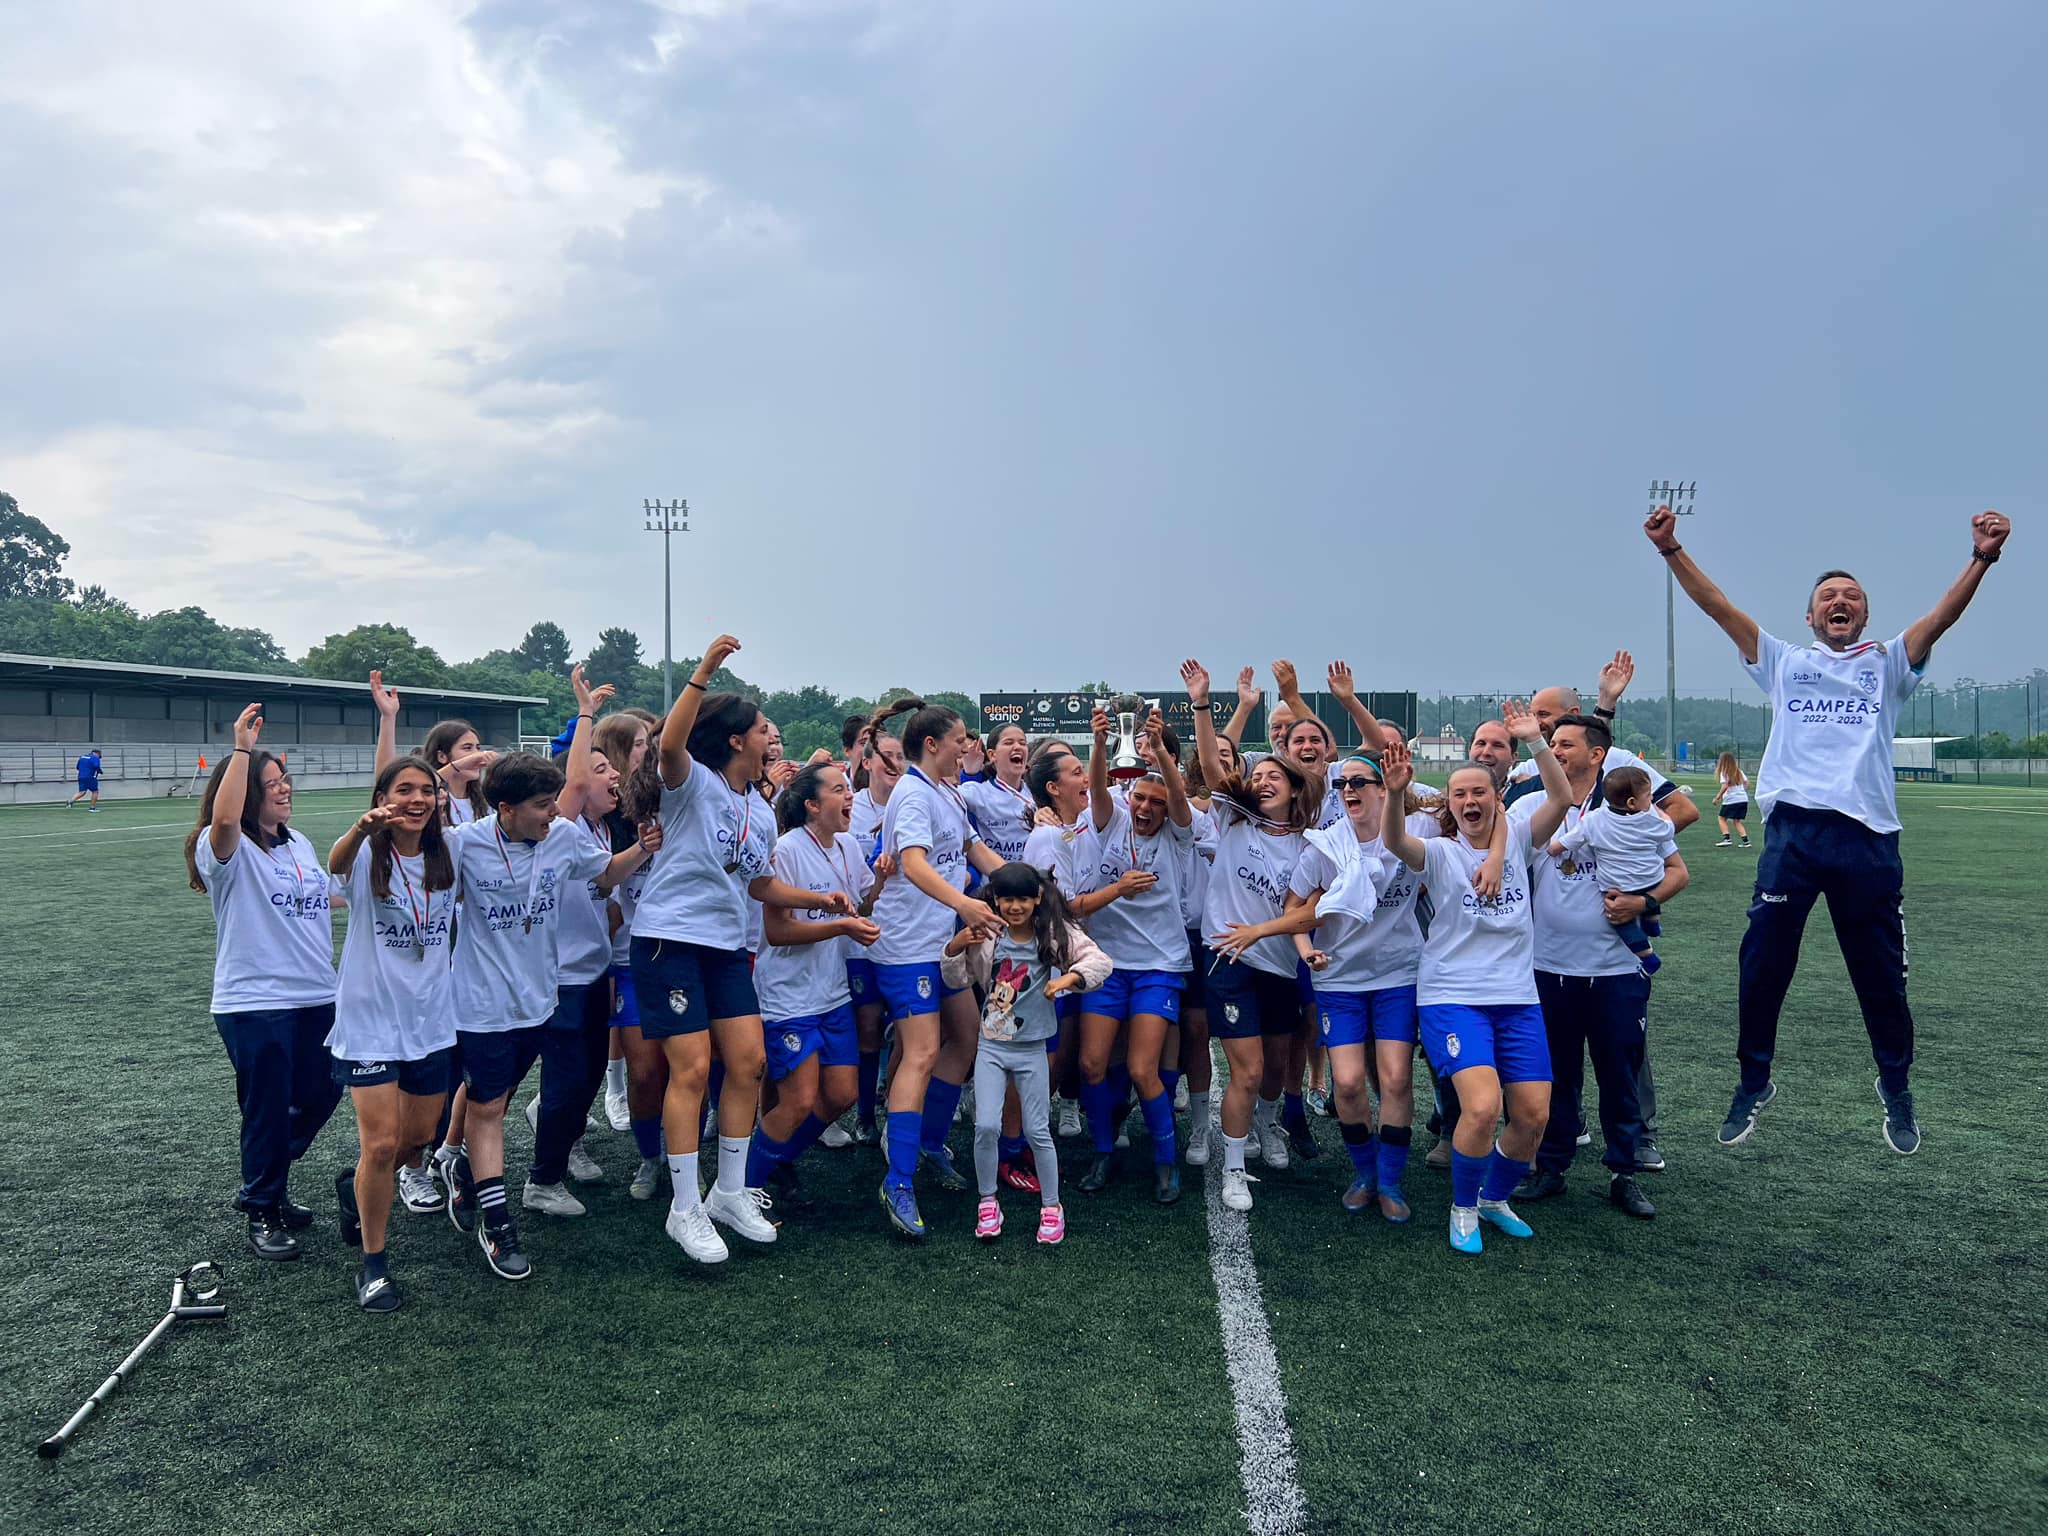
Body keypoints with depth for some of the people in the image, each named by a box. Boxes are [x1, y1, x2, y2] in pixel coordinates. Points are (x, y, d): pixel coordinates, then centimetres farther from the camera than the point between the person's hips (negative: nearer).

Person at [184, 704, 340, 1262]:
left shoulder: (300, 844, 13)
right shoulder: (226, 850, -10)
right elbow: (223, 818, -35)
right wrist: (243, 748, -36)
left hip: (316, 996, 7)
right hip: (256, 1003, -7)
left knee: (319, 1096, 15)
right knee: (268, 1111, 3)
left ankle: (267, 1186, 38)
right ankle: (262, 1214, 21)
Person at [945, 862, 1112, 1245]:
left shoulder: (1056, 935, -8)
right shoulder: (987, 936, -5)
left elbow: (1101, 962, -14)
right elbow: (957, 981, 3)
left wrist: (1070, 976, -32)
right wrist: (955, 947, -15)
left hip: (1031, 1050, -1)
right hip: (991, 1047, 1)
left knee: (1038, 1131, 5)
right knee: (986, 1126, -8)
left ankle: (1051, 1207, 23)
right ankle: (987, 1202, 14)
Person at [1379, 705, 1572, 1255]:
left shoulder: (1517, 841, 8)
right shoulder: (1440, 853, -1)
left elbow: (1562, 798, -7)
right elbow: (1395, 842, -22)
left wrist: (1535, 742, -18)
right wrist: (1396, 793, -41)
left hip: (1518, 999, 4)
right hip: (1452, 998, -4)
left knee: (1534, 1115, 0)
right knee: (1483, 1107, -20)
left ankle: (1495, 1199, 28)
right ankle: (1462, 1210, 5)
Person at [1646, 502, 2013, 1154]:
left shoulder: (1887, 664, 15)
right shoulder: (1783, 662, 15)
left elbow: (1942, 616, -3)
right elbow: (1717, 605, 6)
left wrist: (1981, 557, -20)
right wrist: (1672, 549, -5)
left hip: (1867, 837, 0)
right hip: (1792, 831, 0)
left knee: (1881, 975, 9)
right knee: (1762, 966, 3)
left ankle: (1896, 1089, 30)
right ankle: (1754, 1082, 21)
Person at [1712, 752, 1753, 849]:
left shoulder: (1724, 772, -6)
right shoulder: (1739, 771, 13)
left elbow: (1725, 786, -17)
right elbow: (1747, 783, 12)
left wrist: (1717, 798, -12)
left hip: (1731, 800, -6)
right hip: (1744, 799, 6)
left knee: (1721, 818, 8)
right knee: (1737, 821, 16)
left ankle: (1727, 838, -7)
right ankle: (1746, 840, 3)